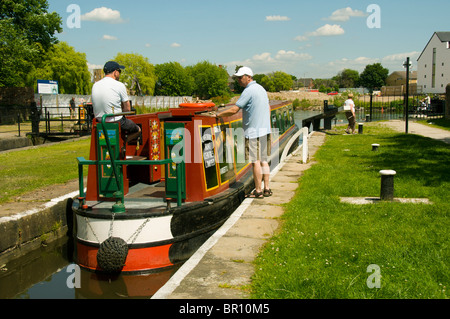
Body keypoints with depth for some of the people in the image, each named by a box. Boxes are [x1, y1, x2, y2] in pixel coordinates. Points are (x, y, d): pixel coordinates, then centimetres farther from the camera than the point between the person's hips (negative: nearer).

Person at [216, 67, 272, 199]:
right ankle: (266, 189, 14)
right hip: (265, 130, 9)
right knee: (264, 160, 11)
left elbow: (234, 110, -17)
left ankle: (258, 191, 0)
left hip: (254, 132, -9)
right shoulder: (261, 88, 15)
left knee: (255, 161, -4)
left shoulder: (249, 91, -14)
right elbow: (268, 108, 22)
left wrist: (217, 114, -7)